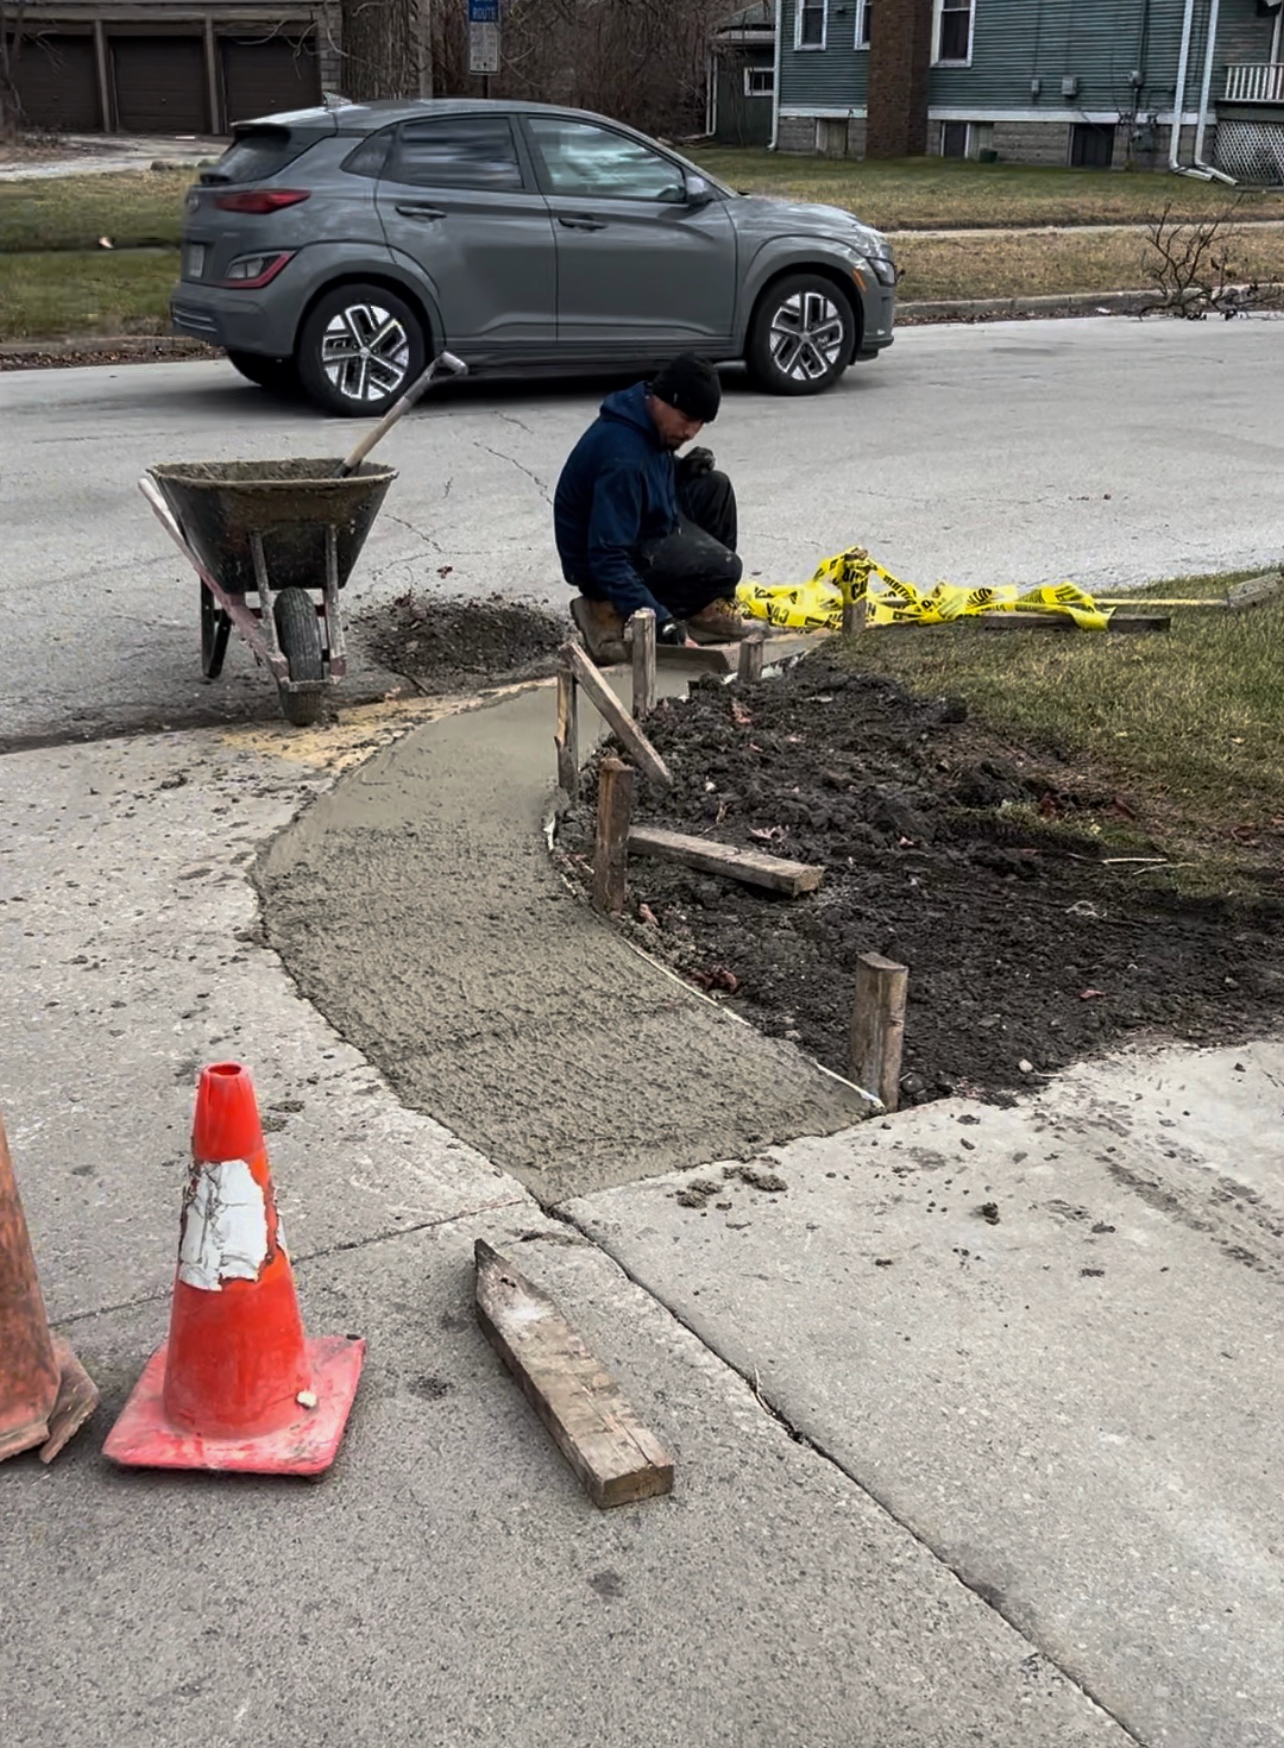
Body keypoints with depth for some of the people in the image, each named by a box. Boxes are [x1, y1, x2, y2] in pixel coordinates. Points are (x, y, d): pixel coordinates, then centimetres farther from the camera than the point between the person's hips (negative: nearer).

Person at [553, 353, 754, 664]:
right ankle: (613, 612, -12)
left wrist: (682, 470, -4)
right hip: (603, 560, -10)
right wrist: (662, 622, -38)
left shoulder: (650, 421, -4)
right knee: (722, 568, -16)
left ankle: (706, 608, 7)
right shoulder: (623, 457, -32)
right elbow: (607, 560, -35)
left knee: (714, 487, 5)